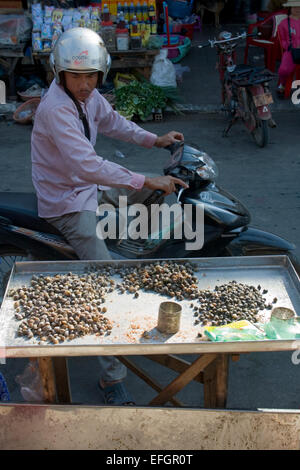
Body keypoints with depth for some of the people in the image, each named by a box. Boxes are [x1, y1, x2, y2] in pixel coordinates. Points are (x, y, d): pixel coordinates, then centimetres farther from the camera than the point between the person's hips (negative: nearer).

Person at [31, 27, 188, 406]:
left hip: (91, 185, 9)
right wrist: (146, 182, -37)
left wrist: (155, 140, 7)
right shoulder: (55, 109, -28)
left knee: (159, 187, 18)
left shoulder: (87, 95, 0)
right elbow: (88, 166, -37)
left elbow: (111, 122, 19)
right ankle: (111, 377, -10)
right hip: (67, 202, -9)